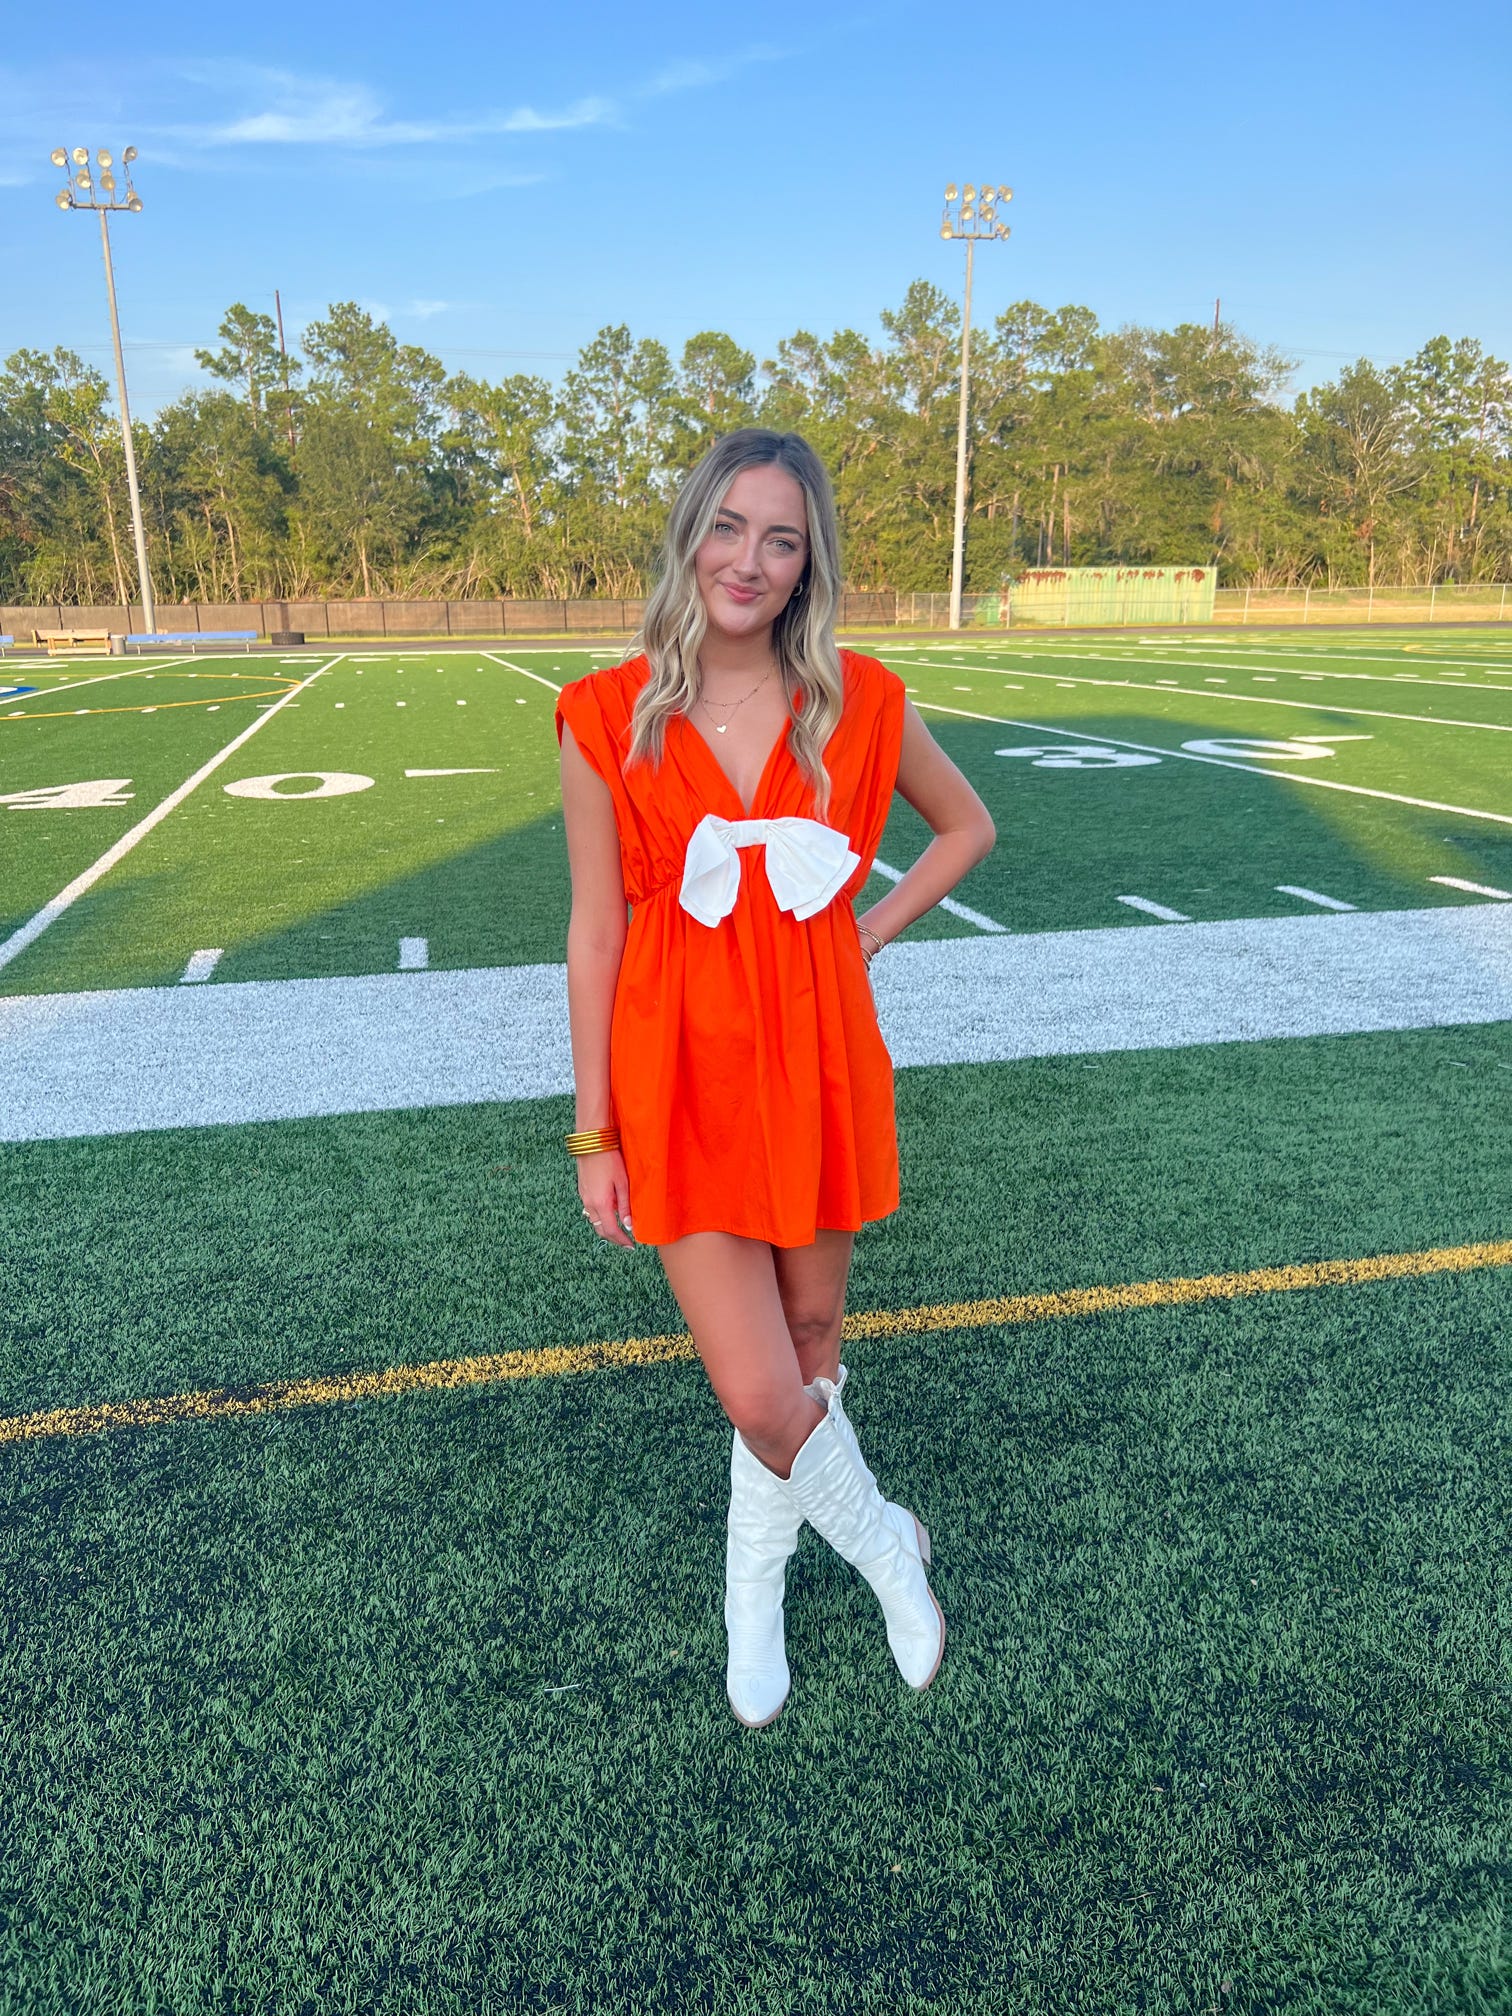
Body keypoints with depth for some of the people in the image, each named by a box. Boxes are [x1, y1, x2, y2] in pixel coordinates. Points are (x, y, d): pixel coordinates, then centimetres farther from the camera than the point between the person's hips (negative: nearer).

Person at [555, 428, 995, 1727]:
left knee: (813, 1344, 17)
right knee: (760, 1399, -5)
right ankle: (887, 1546, 30)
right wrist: (595, 1136, -2)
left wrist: (872, 933, 0)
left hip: (821, 1067, 2)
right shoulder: (610, 720, -8)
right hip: (683, 1081, -2)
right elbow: (596, 935, -4)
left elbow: (967, 826, 14)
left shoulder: (859, 703, -4)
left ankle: (756, 1586, 46)